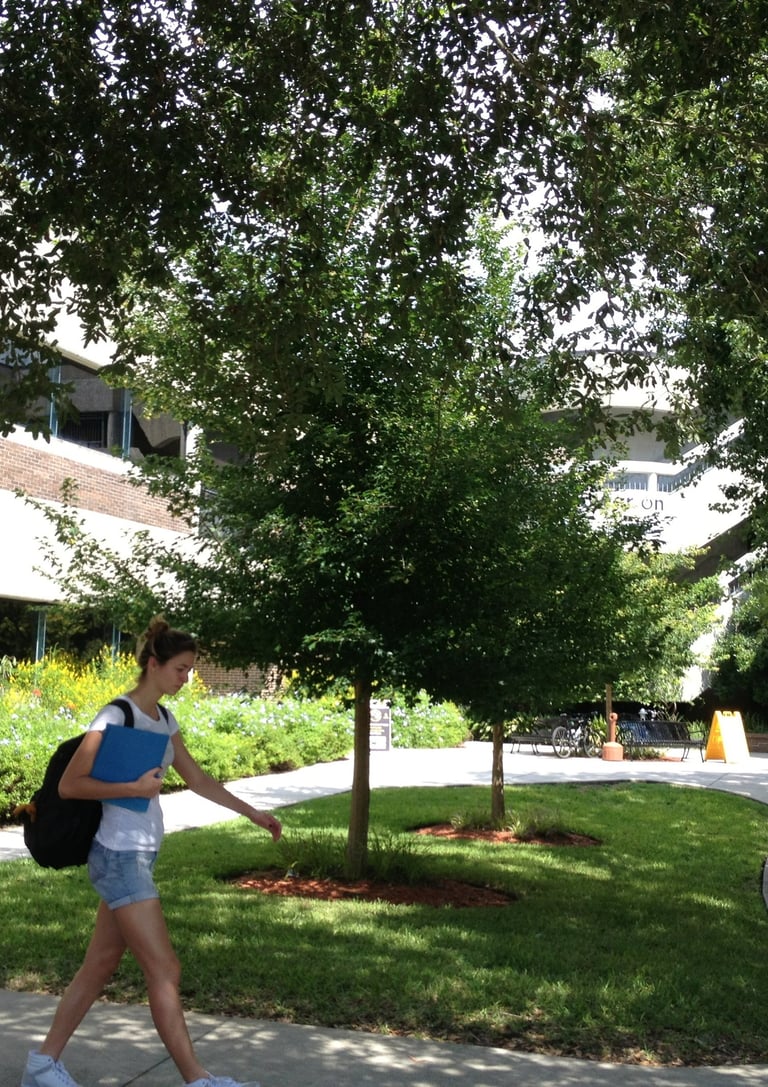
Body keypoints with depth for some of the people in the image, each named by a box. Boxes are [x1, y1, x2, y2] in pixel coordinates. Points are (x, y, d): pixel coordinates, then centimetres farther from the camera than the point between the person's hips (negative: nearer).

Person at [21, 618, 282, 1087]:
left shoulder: (165, 719, 10)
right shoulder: (116, 716, -15)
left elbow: (197, 779, 17)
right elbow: (69, 784, -16)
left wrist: (252, 813, 15)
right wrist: (135, 787, -21)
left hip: (141, 855, 9)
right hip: (119, 855, -9)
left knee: (101, 965, 14)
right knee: (165, 969, -6)